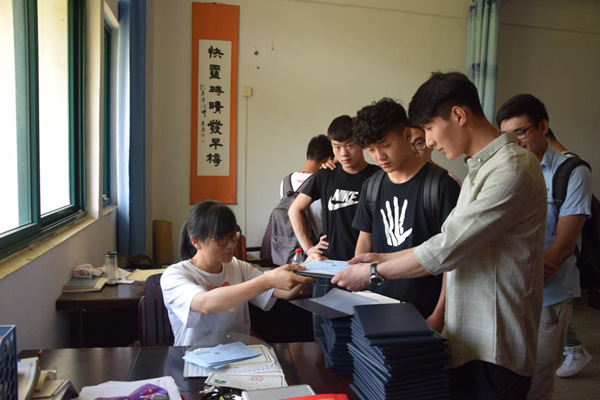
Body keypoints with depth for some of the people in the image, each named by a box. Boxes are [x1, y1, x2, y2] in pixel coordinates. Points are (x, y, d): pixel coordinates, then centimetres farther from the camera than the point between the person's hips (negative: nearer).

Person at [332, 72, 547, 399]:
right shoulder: (479, 169, 12)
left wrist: (373, 272, -12)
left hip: (495, 350, -8)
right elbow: (451, 241, 14)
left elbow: (446, 251, -22)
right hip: (467, 339, 8)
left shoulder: (512, 169, -20)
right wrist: (385, 258, 8)